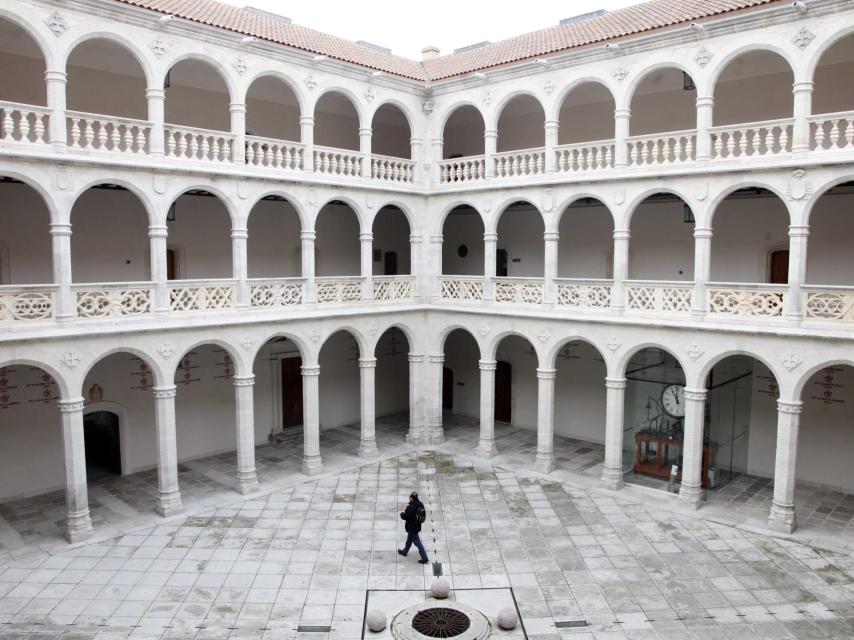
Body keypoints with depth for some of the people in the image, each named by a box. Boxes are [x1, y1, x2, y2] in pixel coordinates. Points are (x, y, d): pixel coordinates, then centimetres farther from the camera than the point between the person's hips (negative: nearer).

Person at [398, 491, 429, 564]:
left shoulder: (411, 507, -31)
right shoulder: (420, 504, -6)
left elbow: (405, 517, -27)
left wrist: (402, 513, -3)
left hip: (412, 528, -9)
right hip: (417, 526, 9)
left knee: (417, 543, 2)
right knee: (409, 539, 29)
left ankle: (424, 558, 8)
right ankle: (404, 551, 49)